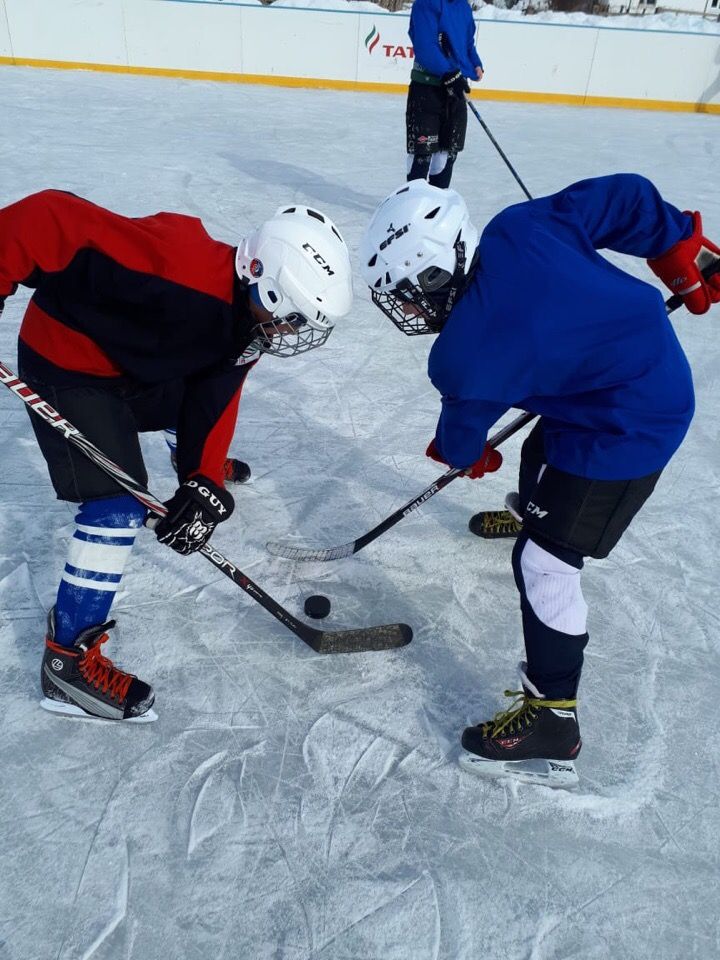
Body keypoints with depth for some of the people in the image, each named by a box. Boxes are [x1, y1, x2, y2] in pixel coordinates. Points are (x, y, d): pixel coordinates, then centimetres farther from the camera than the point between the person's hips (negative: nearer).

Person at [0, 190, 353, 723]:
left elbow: (215, 396, -9)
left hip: (140, 361, 8)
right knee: (119, 506, -16)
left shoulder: (253, 314, -11)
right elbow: (51, 218, -36)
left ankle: (202, 466, 66)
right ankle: (69, 659, -5)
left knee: (196, 415, 28)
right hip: (67, 363, -8)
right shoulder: (177, 262, -38)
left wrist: (204, 485, -18)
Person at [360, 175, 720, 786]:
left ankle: (551, 722, 1)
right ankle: (536, 505, 70)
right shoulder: (520, 225, -11)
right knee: (542, 455, 35)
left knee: (545, 563, -8)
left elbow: (463, 439, -5)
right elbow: (626, 199, -4)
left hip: (625, 431, -10)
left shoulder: (467, 355, -25)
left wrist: (463, 454, 18)